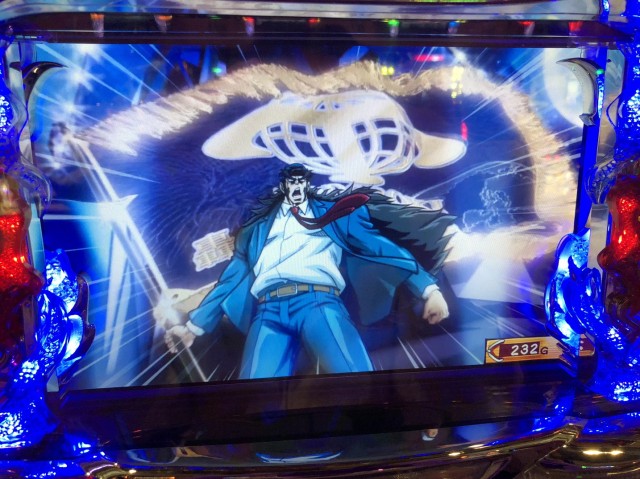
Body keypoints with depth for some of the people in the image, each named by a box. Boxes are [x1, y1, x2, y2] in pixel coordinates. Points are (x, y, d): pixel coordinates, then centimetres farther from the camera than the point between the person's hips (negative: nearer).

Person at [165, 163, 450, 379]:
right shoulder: (260, 225, 31)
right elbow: (233, 277, 30)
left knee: (355, 375, -29)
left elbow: (377, 246, 15)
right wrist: (194, 325, 25)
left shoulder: (332, 212, 26)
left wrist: (428, 287, 4)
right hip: (268, 309, 2)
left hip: (318, 300, -1)